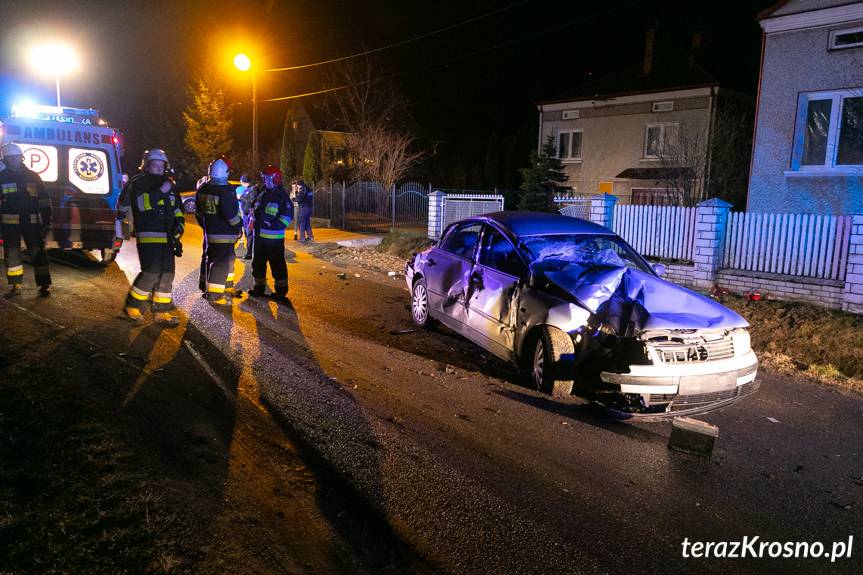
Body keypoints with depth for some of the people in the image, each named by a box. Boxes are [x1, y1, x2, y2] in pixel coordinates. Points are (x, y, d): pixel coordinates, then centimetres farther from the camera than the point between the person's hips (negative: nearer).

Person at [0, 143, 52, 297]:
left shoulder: (33, 176, 8)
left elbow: (44, 199, 9)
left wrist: (47, 220, 4)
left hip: (32, 221, 0)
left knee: (38, 252, -1)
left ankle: (44, 285, 3)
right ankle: (15, 285, 11)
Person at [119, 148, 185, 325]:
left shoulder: (169, 185, 18)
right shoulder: (138, 183, -2)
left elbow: (177, 211, 25)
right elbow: (142, 204, -21)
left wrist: (179, 225, 9)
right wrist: (160, 191, -26)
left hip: (167, 238, 7)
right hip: (148, 237, -7)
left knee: (167, 273, 6)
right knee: (151, 272, -14)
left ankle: (162, 311, 14)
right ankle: (133, 305, 5)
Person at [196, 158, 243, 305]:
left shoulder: (202, 189, 8)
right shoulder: (226, 190, -19)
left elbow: (198, 211, 16)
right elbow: (231, 213, -21)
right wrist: (239, 226, -5)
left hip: (209, 232, 8)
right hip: (224, 234, -8)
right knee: (221, 263, -4)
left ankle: (227, 287, 33)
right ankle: (214, 295, -3)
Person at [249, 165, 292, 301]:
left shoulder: (282, 197, -11)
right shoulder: (262, 194, 13)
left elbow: (287, 218, -16)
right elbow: (254, 209, 26)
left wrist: (272, 225, -21)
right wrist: (253, 220, 8)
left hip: (274, 238, -8)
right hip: (260, 236, 8)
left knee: (277, 265, -3)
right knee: (258, 263, 16)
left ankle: (281, 291, 6)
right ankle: (259, 288, 30)